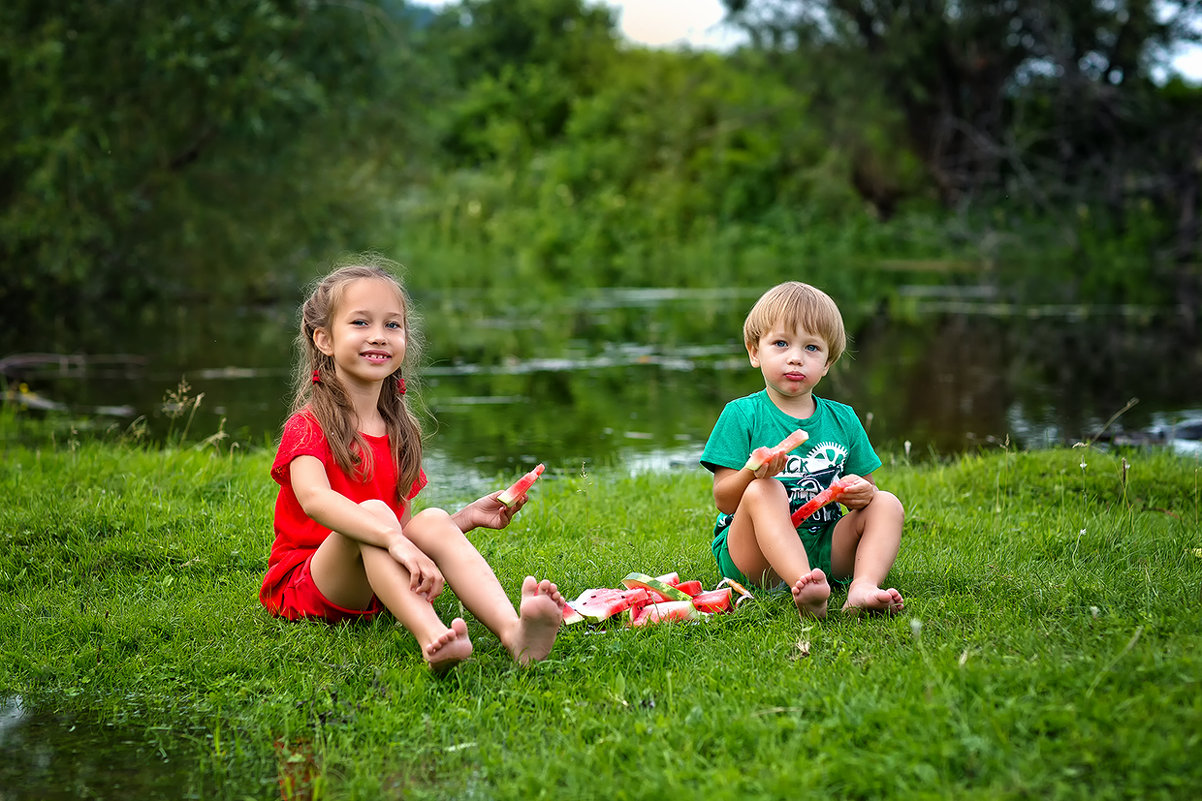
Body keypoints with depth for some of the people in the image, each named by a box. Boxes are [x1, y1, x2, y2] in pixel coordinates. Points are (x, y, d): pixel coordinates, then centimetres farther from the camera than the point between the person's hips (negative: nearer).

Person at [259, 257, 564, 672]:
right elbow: (315, 499, -30)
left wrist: (466, 517, 0)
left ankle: (512, 630, -49)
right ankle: (431, 638, -58)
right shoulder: (308, 427, -8)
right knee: (373, 512, -31)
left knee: (433, 520, -22)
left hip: (379, 587, 5)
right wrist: (394, 539, -43)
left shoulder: (399, 433, 14)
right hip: (304, 584, -5)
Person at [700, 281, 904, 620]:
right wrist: (752, 474, -28)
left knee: (887, 504, -10)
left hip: (823, 551, 4)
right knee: (763, 491, -30)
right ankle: (805, 590, -54)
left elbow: (865, 488, 17)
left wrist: (862, 493, -9)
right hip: (753, 555, -4)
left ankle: (864, 587, -37)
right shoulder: (741, 415, 0)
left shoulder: (842, 419, 13)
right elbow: (724, 501, -6)